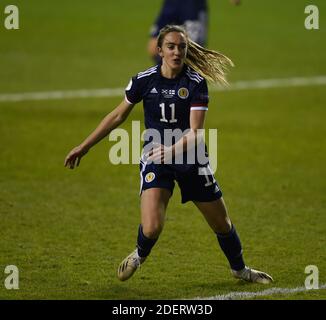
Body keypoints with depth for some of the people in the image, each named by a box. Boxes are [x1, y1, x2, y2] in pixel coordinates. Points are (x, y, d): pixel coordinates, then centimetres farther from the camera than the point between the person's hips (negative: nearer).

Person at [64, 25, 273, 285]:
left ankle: (240, 269, 42)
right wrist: (84, 147, 9)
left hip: (190, 157, 1)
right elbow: (118, 116, 7)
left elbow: (195, 132, -20)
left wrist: (174, 150, -41)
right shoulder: (144, 80, -8)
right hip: (155, 158, -1)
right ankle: (140, 255, 17)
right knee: (152, 227, -21)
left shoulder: (196, 82, -13)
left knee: (222, 224, 12)